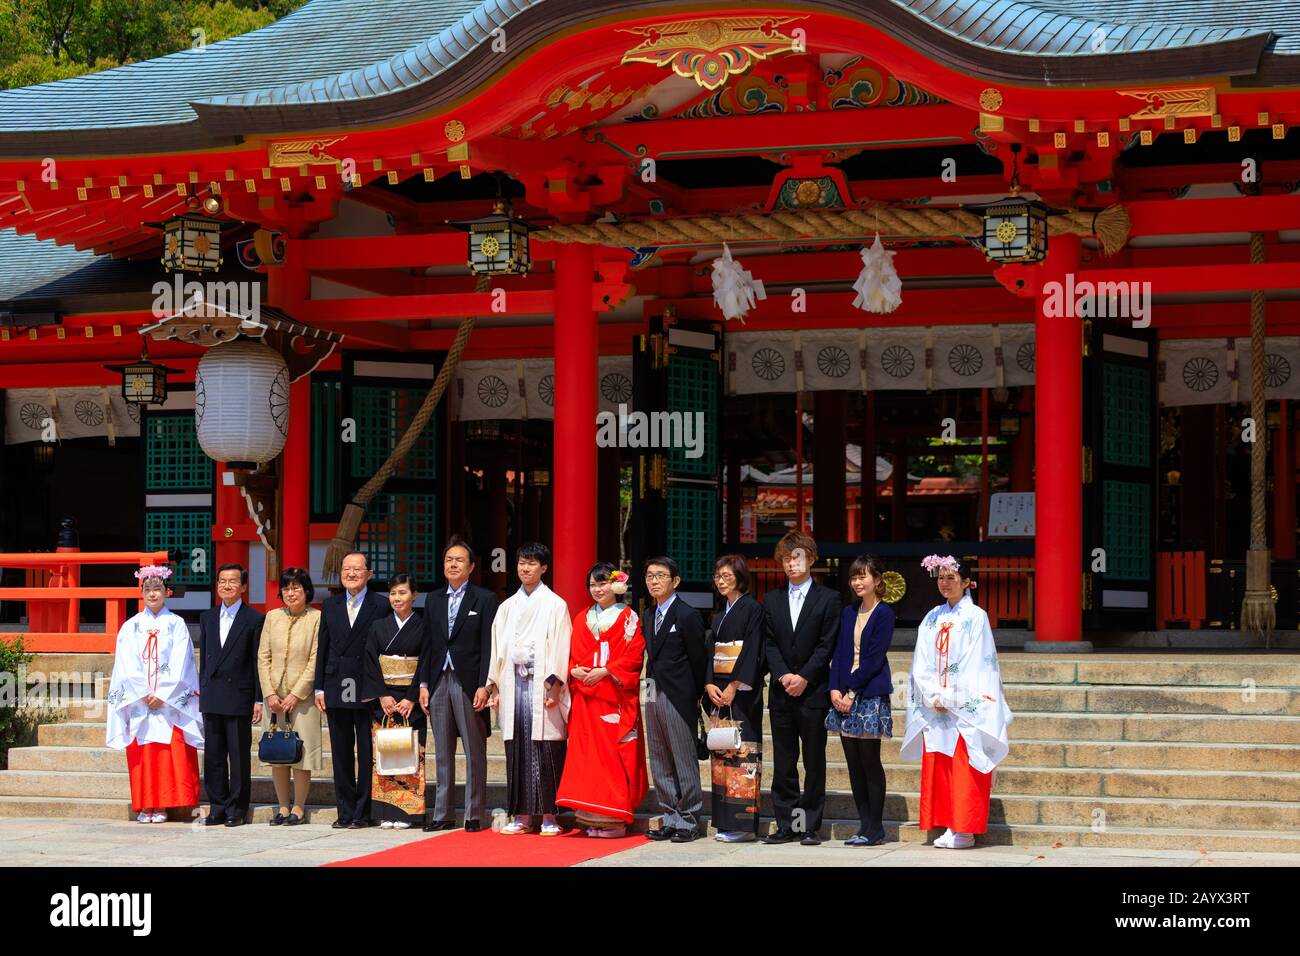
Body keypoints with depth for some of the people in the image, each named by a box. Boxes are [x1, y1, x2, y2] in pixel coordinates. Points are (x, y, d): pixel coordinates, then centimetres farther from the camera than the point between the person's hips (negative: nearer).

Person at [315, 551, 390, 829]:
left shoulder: (382, 605, -1)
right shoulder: (330, 605, 12)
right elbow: (323, 648, 13)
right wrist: (319, 688, 7)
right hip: (336, 689, 4)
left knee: (367, 754, 0)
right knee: (341, 753, 8)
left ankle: (362, 813, 5)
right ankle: (345, 812, 13)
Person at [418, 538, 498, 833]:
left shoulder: (484, 599, 0)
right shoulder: (434, 600, 14)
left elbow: (489, 645, -6)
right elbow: (428, 645, 14)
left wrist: (484, 685, -13)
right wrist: (424, 684, 6)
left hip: (469, 684, -5)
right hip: (439, 682, 5)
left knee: (474, 753, 0)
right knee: (443, 753, 8)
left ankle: (474, 815, 3)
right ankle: (443, 814, 12)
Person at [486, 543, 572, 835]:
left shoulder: (555, 604, 2)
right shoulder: (507, 607, 17)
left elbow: (560, 647, -4)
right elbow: (499, 648, 17)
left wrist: (554, 685, -13)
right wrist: (495, 686, 9)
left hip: (542, 684, -4)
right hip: (514, 683, 4)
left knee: (546, 750, -7)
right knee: (517, 750, 2)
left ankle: (549, 816, -3)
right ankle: (522, 815, 6)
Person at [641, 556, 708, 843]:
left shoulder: (688, 615, -9)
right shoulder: (647, 617, 14)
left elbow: (699, 659, -7)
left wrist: (695, 696, -4)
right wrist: (651, 686, 7)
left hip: (679, 698, -8)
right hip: (654, 696, 8)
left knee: (685, 761, -3)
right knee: (660, 762, 10)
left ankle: (689, 821, 2)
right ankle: (671, 818, 17)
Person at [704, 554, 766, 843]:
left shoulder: (752, 608, -4)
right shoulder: (719, 616, 19)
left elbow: (752, 651, -13)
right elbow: (711, 654, 14)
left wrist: (733, 686, -18)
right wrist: (710, 685, -3)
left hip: (742, 690, -8)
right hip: (719, 691, 8)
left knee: (742, 752, -10)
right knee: (721, 752, 5)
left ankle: (744, 825, -10)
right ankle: (725, 823, 7)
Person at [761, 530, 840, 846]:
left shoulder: (828, 598, 2)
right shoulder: (772, 599, 12)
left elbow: (826, 645, -4)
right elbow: (769, 644, 7)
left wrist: (804, 677, -13)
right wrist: (784, 675, -8)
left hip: (813, 692, -3)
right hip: (781, 691, 3)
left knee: (814, 763, 1)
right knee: (783, 763, 5)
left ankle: (810, 827, 5)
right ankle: (786, 825, 9)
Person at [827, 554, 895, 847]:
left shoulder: (884, 614, -4)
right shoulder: (848, 613, 15)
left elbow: (874, 658, -11)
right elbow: (839, 654, 12)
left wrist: (852, 691, -13)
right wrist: (835, 689, -1)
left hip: (870, 694, -6)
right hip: (845, 694, 6)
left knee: (870, 762, -4)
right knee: (854, 764, 6)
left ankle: (875, 829, 0)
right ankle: (865, 826, 10)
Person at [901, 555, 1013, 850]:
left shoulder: (975, 617, -3)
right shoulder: (932, 618, 13)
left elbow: (975, 665, -9)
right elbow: (922, 664, 9)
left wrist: (949, 699, -10)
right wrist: (933, 697, -5)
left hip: (966, 708, -6)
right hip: (935, 707, 6)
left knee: (963, 769, -6)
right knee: (937, 768, 4)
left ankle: (965, 830, -4)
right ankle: (947, 826, 8)